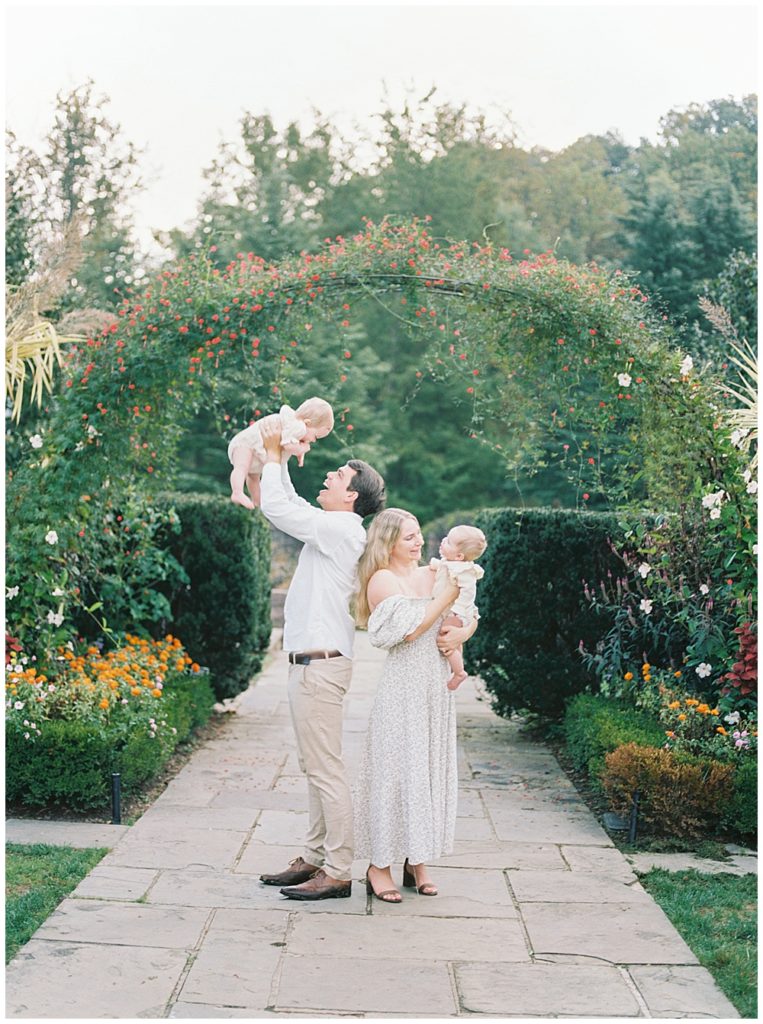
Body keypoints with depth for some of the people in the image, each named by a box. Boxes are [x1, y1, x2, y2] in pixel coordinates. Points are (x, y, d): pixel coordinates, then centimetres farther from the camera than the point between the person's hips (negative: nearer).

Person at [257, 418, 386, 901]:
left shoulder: (339, 528, -13)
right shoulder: (334, 529, 15)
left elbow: (277, 508, -16)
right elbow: (290, 505, 29)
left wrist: (273, 454, -3)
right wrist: (280, 460, 23)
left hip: (321, 663, -11)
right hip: (312, 662, 11)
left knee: (326, 770, -7)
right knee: (315, 768, 15)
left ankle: (338, 872, -3)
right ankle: (315, 858, 23)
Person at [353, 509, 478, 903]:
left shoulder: (431, 575, 11)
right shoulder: (382, 580, -8)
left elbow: (470, 614, 16)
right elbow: (410, 629, -17)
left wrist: (464, 631, -6)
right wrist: (447, 595, -13)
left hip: (436, 683, 6)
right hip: (402, 685, -6)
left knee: (429, 767, 10)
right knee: (395, 770, -2)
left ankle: (417, 859, 20)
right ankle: (379, 865, 7)